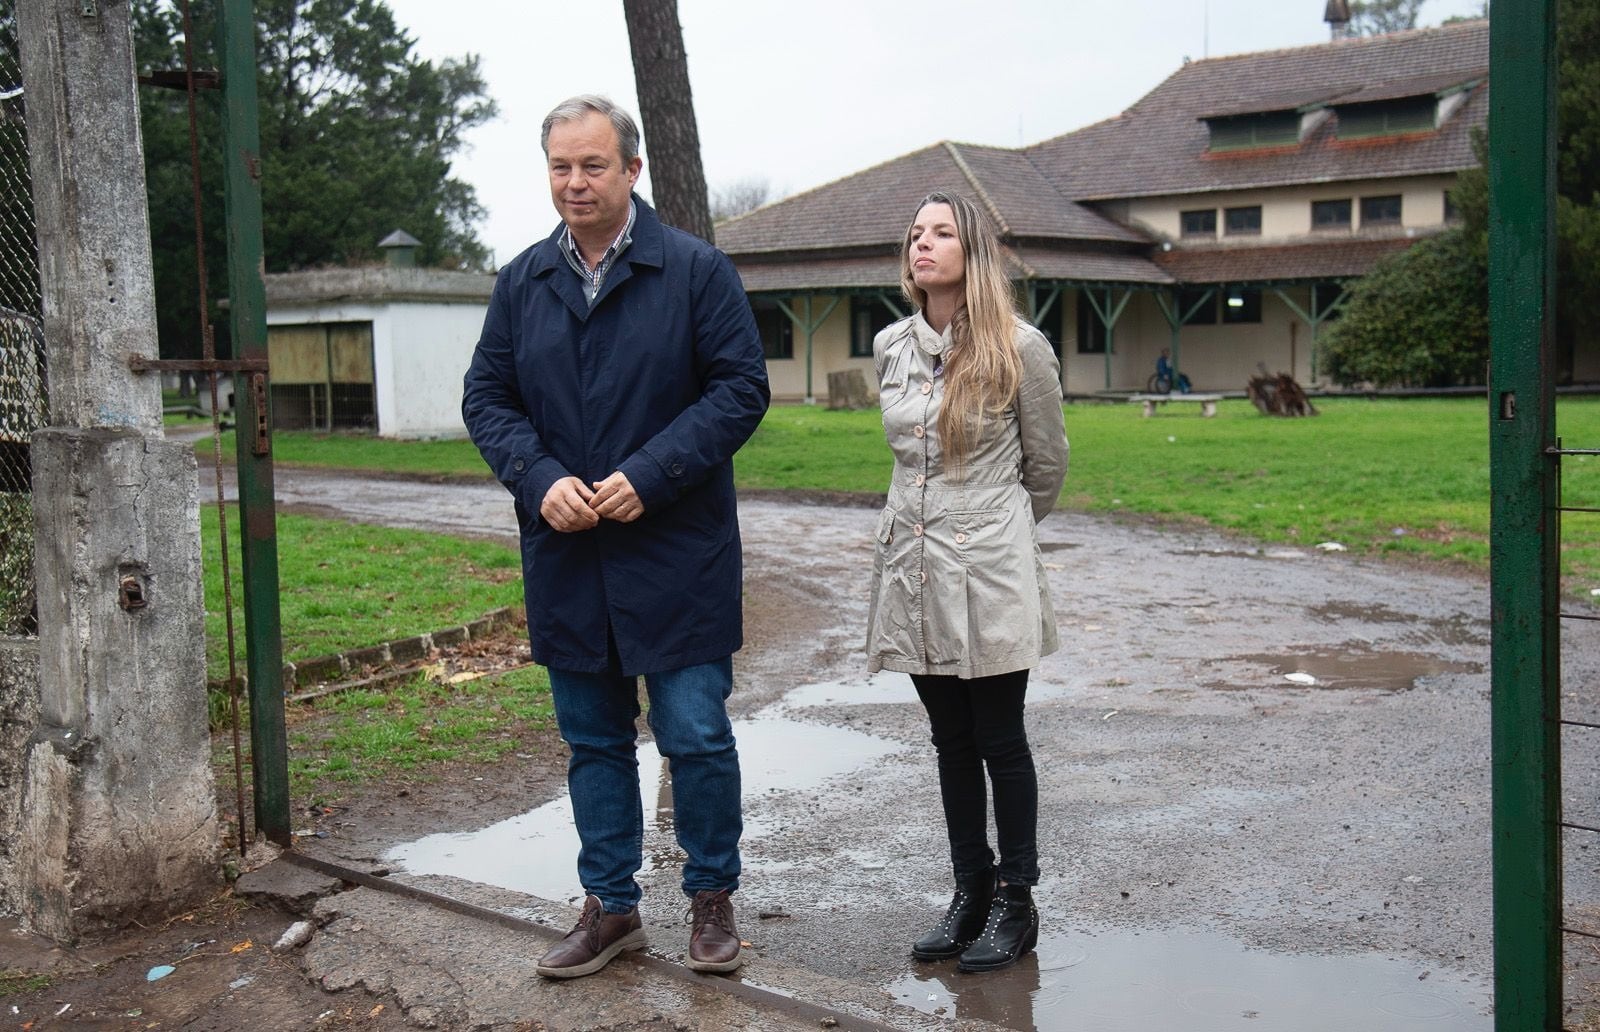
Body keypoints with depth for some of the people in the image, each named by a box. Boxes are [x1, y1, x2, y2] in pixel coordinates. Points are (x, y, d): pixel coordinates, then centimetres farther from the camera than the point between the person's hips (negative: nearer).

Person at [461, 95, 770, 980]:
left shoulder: (695, 270, -4)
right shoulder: (521, 282, 8)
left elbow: (741, 387, -7)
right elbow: (486, 398, 9)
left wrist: (649, 476, -17)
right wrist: (539, 480, -10)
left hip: (676, 553, -4)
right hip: (565, 557, 4)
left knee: (695, 735, 0)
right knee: (592, 741, 13)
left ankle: (711, 898, 21)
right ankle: (610, 907, 27)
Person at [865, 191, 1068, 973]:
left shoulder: (1019, 348, -8)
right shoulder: (890, 348, 6)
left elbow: (1047, 465, 3)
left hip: (987, 571, -5)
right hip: (912, 564, 5)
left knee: (1000, 740, 4)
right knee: (950, 740, 13)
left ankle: (1015, 901, 18)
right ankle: (970, 891, 25)